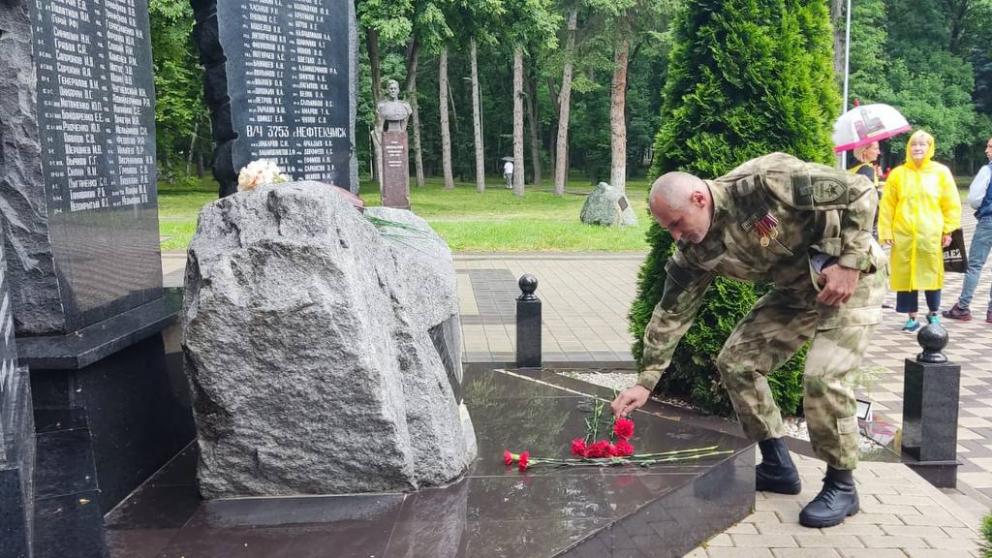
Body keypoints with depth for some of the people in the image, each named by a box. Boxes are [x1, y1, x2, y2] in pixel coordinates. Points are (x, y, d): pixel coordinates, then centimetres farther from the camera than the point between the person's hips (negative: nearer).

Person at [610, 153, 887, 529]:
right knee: (736, 361, 0)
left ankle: (841, 485, 0)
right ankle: (777, 468, 15)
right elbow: (672, 313, -4)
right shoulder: (697, 252, -10)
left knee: (823, 376, -21)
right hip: (796, 289, 7)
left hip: (851, 278, -7)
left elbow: (860, 191, -25)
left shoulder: (765, 181, -31)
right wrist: (645, 382, -7)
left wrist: (849, 263, -28)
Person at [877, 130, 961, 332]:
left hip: (931, 234, 0)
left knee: (932, 274, 5)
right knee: (905, 275, 3)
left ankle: (933, 313, 26)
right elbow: (887, 205, 4)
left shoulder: (941, 172, 3)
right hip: (903, 234, 1)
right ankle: (912, 317, 15)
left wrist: (948, 229, 0)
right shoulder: (897, 173, 3)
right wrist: (886, 231, -1)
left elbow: (952, 204, 5)